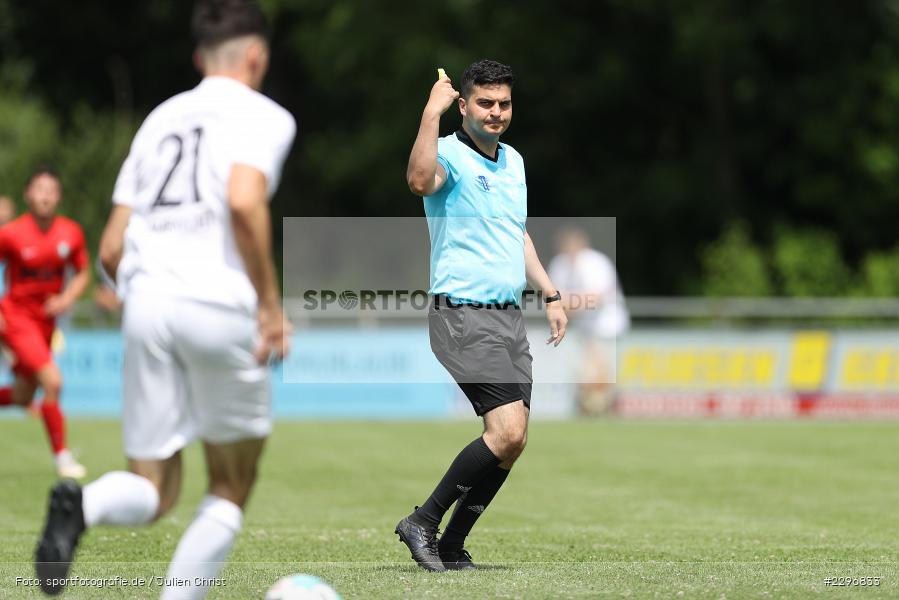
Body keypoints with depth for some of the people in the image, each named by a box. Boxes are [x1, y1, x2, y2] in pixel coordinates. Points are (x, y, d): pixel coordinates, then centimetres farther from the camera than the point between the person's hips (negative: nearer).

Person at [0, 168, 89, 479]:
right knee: (52, 382, -20)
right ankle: (62, 457, -7)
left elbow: (82, 274, 9)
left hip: (46, 321, 6)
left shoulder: (71, 233, -3)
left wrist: (67, 298, -10)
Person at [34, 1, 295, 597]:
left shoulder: (161, 118, 24)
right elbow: (244, 201, -15)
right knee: (232, 488, 13)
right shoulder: (263, 116, 6)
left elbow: (111, 250, 19)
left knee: (153, 492, 7)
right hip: (220, 305, -4)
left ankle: (84, 504, -27)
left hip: (146, 302, 5)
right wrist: (271, 302, -9)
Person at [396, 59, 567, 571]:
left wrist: (550, 294, 26)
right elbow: (420, 180, -35)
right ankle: (423, 522, -5)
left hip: (510, 316, 8)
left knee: (513, 441, 3)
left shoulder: (514, 161, 16)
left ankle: (452, 546, 12)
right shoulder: (451, 155, -10)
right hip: (464, 315, -8)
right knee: (506, 432, -19)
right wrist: (432, 111, -35)